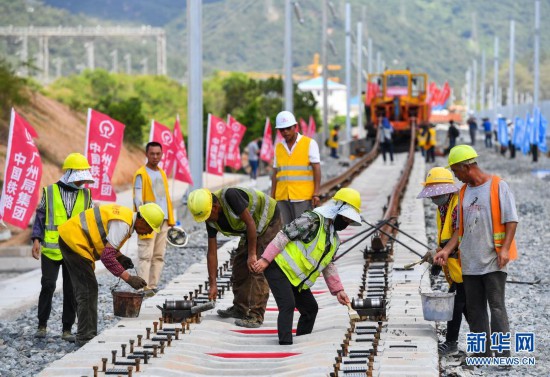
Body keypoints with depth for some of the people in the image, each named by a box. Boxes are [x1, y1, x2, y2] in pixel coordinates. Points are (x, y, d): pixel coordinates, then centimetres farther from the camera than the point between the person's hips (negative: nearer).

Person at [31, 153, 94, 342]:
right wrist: (36, 240, -7)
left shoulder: (86, 195, 10)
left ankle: (67, 329, 10)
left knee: (72, 290, 2)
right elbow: (40, 217, 4)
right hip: (51, 250, -2)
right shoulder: (50, 192, 2)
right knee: (48, 285, -10)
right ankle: (42, 325, 4)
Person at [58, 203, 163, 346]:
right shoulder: (122, 224, -23)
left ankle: (85, 335, 22)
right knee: (88, 290, -7)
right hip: (74, 241, -11)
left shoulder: (126, 215, 8)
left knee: (84, 290, 15)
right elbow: (107, 256, -28)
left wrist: (119, 256, 4)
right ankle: (86, 337, -4)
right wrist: (128, 278, -26)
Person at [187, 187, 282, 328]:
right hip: (249, 231, 8)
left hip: (269, 222, -8)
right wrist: (212, 284, -3)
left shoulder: (230, 196, -33)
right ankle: (240, 309, 23)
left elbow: (250, 223, -29)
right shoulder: (211, 221, -8)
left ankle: (256, 316, -14)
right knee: (239, 265, 9)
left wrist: (252, 254, -24)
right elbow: (212, 252, -3)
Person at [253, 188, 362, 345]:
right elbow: (284, 236, -19)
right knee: (288, 305, -20)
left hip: (296, 279, 9)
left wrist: (338, 290, 10)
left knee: (310, 308, 9)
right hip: (278, 268, -9)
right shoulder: (312, 220, -17)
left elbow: (328, 266, 19)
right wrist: (266, 259, -22)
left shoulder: (334, 239, 12)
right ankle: (285, 343, -22)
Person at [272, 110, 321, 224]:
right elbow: (275, 173, 17)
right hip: (282, 197, 4)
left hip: (304, 197, -4)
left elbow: (317, 169, -2)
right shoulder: (279, 147, 15)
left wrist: (316, 194, -10)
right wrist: (272, 197, 12)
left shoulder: (310, 143, 2)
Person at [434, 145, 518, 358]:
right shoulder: (463, 192, 14)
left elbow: (511, 220, -8)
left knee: (496, 306, -9)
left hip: (493, 260, -7)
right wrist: (447, 250, 6)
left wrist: (505, 248, -18)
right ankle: (482, 353, 12)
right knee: (474, 308, 7)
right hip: (470, 260, 7)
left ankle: (503, 354, -8)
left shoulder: (498, 186, -5)